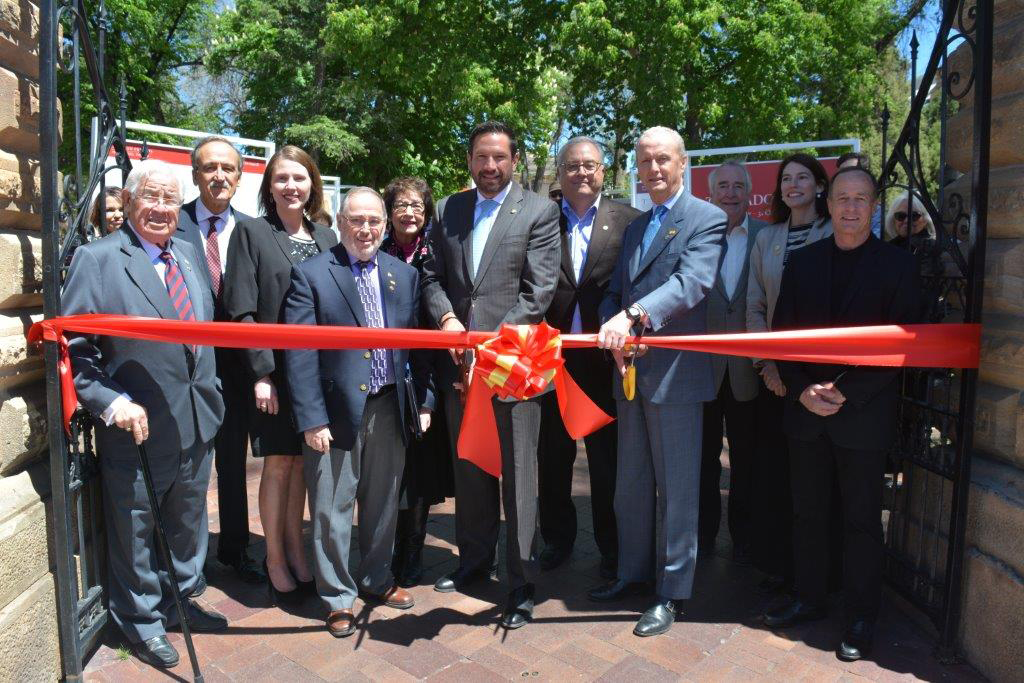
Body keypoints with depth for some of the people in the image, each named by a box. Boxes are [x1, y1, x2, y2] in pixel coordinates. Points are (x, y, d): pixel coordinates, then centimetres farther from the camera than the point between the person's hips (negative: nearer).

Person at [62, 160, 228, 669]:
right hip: (138, 428, -6)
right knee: (136, 532, 14)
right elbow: (74, 350, -13)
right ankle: (142, 623, 35)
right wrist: (111, 403, -23)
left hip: (198, 421, 6)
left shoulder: (189, 254, 7)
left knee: (188, 525, 22)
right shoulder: (96, 259, -11)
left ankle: (180, 601, 43)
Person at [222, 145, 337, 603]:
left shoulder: (325, 238, 10)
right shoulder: (251, 232, -2)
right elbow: (240, 310, -7)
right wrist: (261, 372, -13)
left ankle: (294, 549, 27)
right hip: (272, 371, -3)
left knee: (301, 463, 12)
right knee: (278, 463, 4)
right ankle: (274, 559, 20)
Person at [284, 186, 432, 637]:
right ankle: (337, 596, 28)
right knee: (332, 510, 8)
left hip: (389, 407, 4)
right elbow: (299, 354, -9)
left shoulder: (404, 275, 6)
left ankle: (376, 579, 39)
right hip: (336, 410, -3)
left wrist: (422, 401, 5)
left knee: (383, 502, 17)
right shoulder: (310, 275, -6)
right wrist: (311, 419, -14)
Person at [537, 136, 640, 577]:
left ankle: (611, 545, 27)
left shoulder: (628, 221, 1)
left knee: (607, 458, 9)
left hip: (606, 356, -1)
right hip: (554, 355, 2)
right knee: (553, 455, 14)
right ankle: (557, 538, 33)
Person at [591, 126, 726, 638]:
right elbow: (614, 292, 13)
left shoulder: (707, 219, -5)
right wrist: (616, 335, -8)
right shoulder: (635, 227, 18)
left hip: (675, 372, -7)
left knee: (676, 488, 4)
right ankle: (634, 572, 34)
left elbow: (691, 283, -22)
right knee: (631, 484, 17)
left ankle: (671, 592, 19)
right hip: (632, 372, 7)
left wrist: (633, 316, -35)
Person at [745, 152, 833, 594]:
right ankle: (777, 563, 20)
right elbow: (755, 308, 9)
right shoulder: (766, 239, 12)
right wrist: (766, 363, -3)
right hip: (774, 373, 3)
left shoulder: (834, 235, 0)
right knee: (772, 469, 6)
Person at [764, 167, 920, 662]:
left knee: (862, 519, 7)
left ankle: (861, 618, 22)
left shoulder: (897, 265, -2)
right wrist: (802, 391, -7)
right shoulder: (802, 262, 7)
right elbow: (783, 333, 6)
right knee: (807, 511, 12)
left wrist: (845, 392, -14)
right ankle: (809, 598, 29)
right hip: (805, 407, 3)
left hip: (864, 412, -3)